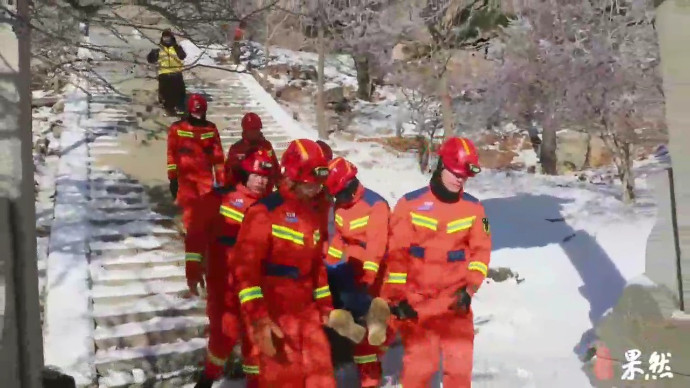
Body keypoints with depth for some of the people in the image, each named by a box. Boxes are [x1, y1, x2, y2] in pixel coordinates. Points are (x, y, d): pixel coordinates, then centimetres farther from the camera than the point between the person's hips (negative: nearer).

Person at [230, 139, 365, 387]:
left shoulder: (313, 216, 13)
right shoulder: (264, 212, -13)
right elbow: (245, 266, -18)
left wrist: (326, 307, 18)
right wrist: (258, 318, -21)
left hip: (307, 311, 7)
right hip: (273, 314, -7)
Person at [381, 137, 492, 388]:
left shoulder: (473, 208, 2)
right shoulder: (411, 203, -7)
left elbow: (480, 250, 6)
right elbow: (396, 252, -6)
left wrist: (470, 289, -5)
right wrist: (395, 296, -7)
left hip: (455, 298, 2)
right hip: (416, 299, -2)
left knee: (460, 361, 8)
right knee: (419, 363, 3)